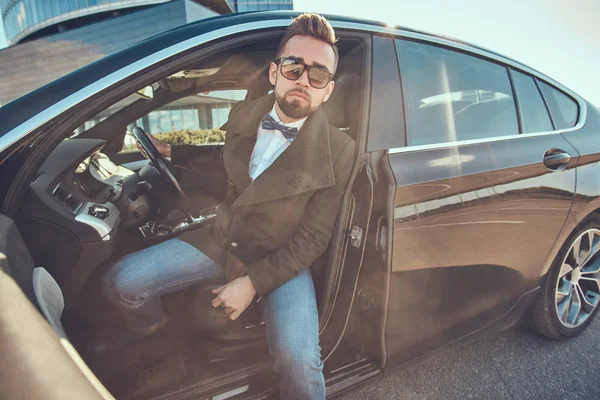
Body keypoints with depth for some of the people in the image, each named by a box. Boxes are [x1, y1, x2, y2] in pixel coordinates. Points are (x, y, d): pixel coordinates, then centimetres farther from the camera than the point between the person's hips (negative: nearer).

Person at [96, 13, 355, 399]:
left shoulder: (339, 151, -18)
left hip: (281, 258, -4)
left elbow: (313, 237, -15)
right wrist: (170, 151, 6)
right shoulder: (243, 114, -4)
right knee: (121, 282, -6)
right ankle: (150, 327, 31)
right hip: (221, 238, 5)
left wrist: (252, 283, -20)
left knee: (299, 362, -28)